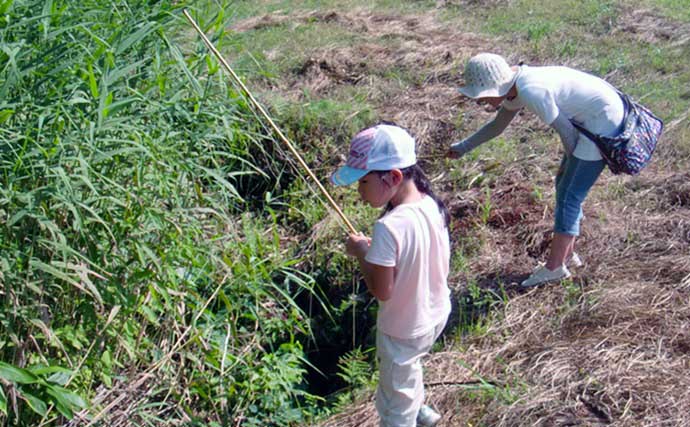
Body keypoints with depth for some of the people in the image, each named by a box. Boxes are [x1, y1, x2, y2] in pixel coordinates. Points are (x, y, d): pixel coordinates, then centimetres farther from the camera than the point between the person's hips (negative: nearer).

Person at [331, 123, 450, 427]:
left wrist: (362, 253, -13)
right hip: (437, 314, 8)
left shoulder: (388, 228, -34)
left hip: (403, 330, -8)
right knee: (410, 365, 37)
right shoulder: (433, 205, -10)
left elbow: (381, 291, -26)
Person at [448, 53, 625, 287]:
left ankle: (554, 266, 6)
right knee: (564, 185, 15)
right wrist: (464, 146, 15)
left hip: (604, 118, -10)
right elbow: (498, 125, 18)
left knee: (569, 195, -5)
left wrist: (572, 161, 0)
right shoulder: (513, 87, 2)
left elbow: (566, 130, -17)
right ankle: (567, 253, 27)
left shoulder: (531, 92, -28)